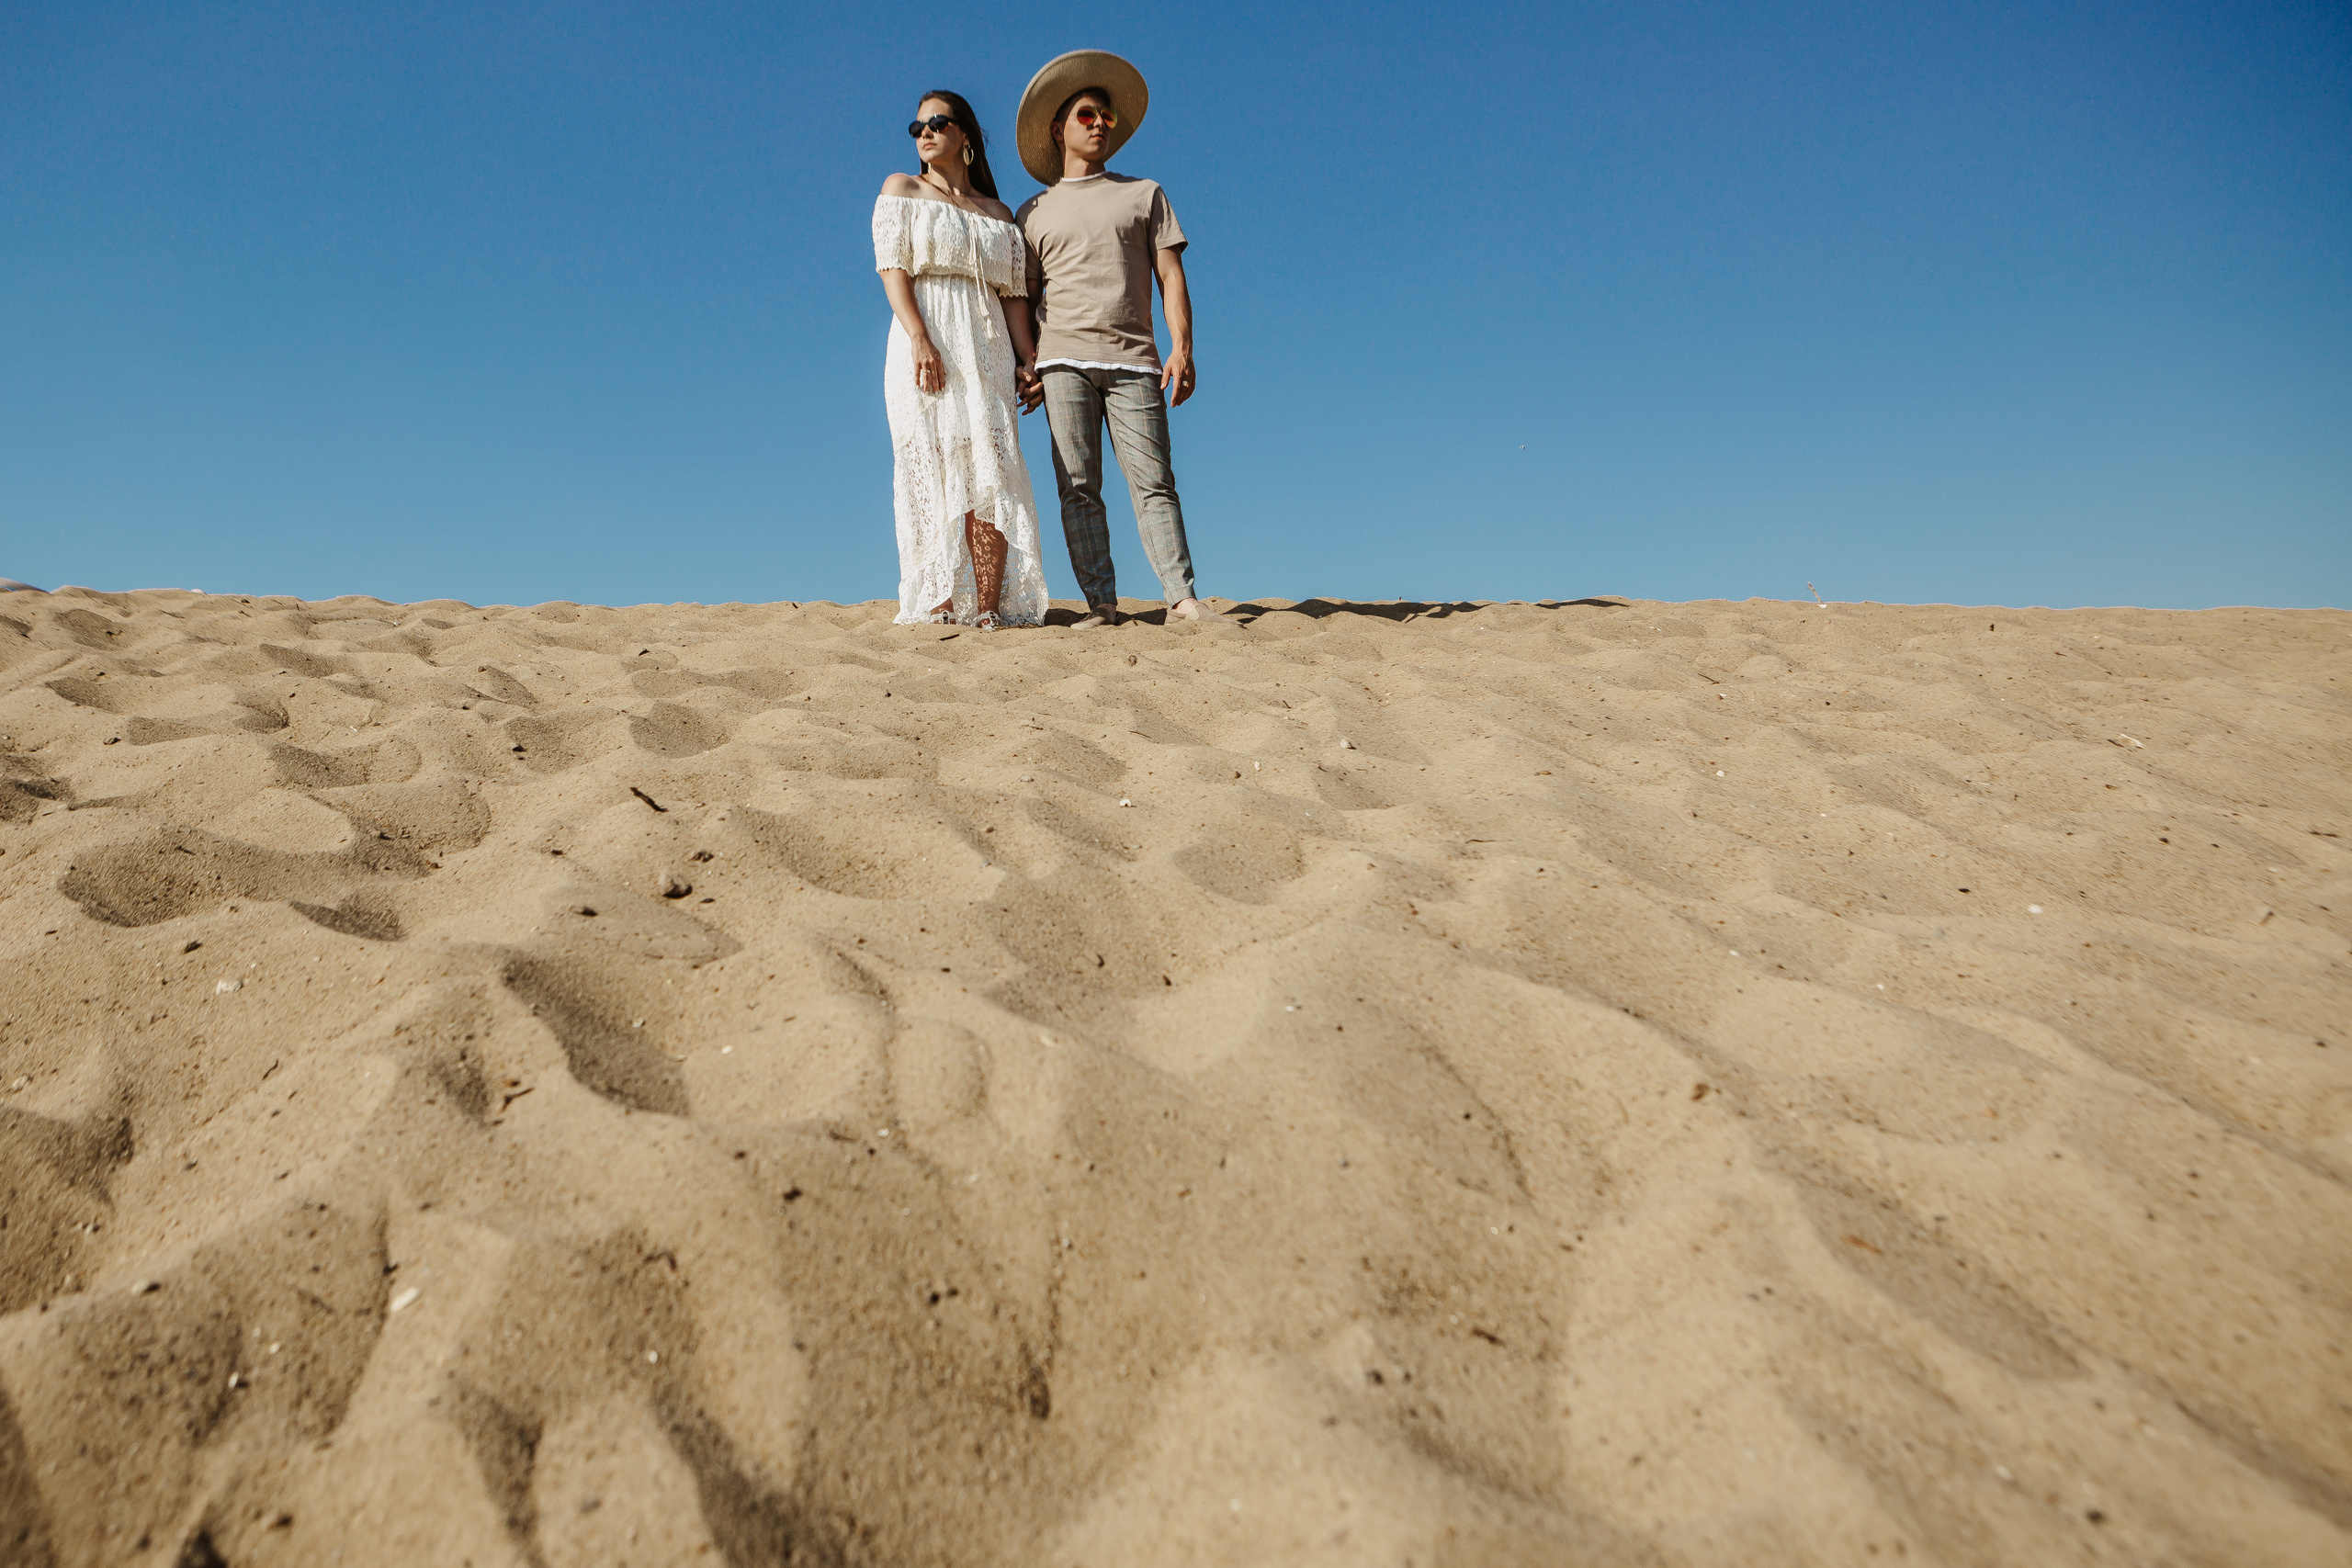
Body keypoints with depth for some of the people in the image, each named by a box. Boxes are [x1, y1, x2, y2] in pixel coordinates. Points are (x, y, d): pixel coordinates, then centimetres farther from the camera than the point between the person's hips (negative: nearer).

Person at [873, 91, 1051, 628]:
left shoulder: (999, 214, 22)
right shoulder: (902, 190, 15)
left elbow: (1013, 294, 15)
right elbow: (893, 267, 1)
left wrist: (1029, 361, -1)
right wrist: (920, 339, -15)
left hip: (987, 349, 2)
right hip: (925, 346, -2)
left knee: (990, 474, -10)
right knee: (933, 471, -11)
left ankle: (989, 611, -13)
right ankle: (937, 609, -14)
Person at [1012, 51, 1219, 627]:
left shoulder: (1144, 194, 19)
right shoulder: (1034, 213, 20)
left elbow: (1170, 275, 10)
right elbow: (1025, 299, 18)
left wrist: (1182, 348, -4)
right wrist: (1026, 370, 4)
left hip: (1134, 363, 0)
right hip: (1065, 361, 1)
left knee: (1153, 482, -9)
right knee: (1078, 487, -7)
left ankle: (1183, 598, -11)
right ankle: (1100, 605, -7)